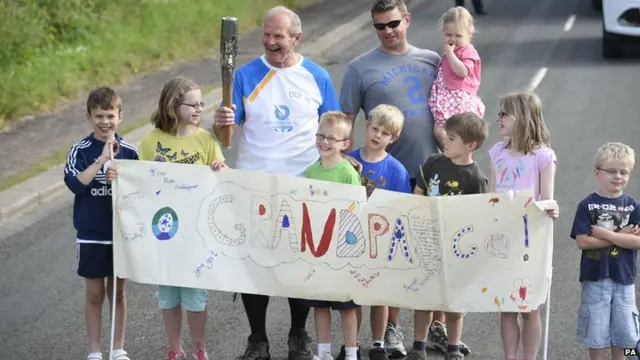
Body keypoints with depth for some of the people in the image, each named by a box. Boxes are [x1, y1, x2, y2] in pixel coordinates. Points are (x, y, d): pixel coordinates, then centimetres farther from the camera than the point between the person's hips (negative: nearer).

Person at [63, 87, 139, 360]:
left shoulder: (130, 152, -2)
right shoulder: (80, 151, -7)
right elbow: (76, 184, -22)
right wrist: (103, 158, -25)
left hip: (122, 232, 1)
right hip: (91, 235, -1)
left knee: (118, 291, 12)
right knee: (94, 294, 7)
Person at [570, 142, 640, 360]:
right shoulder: (587, 205, -3)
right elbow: (583, 241, -13)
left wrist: (605, 234, -16)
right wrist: (620, 237, -13)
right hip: (595, 277, -2)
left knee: (622, 332, 10)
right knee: (595, 333, 4)